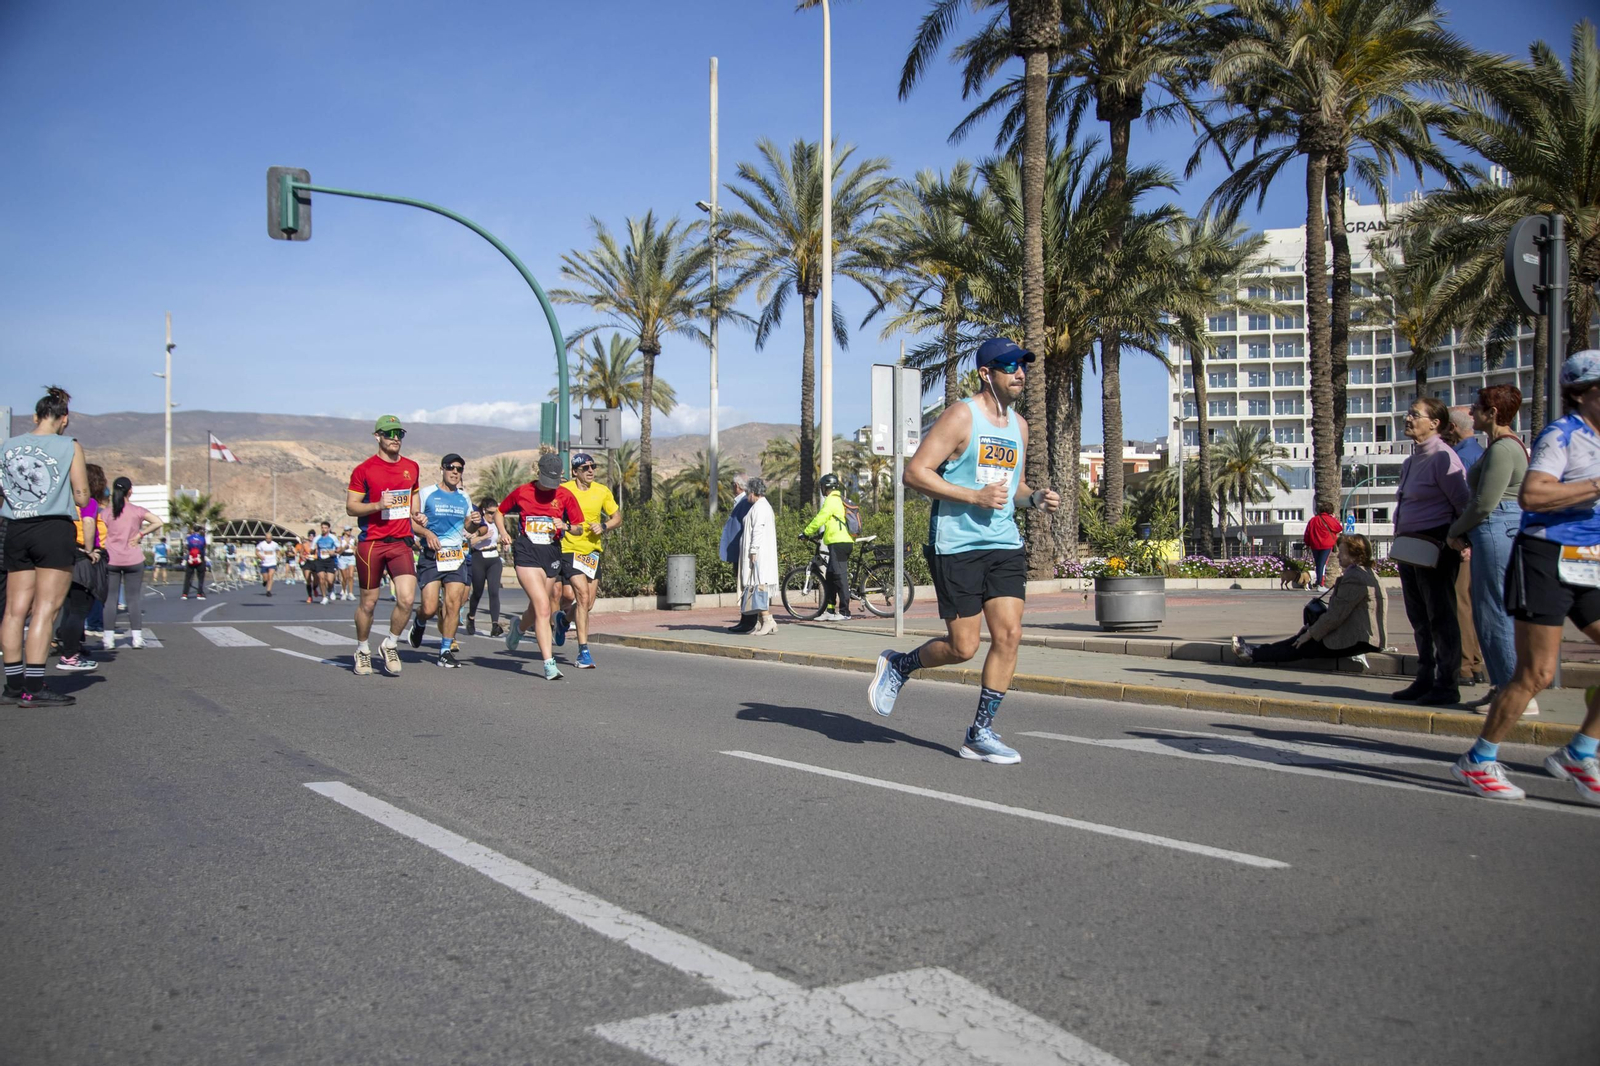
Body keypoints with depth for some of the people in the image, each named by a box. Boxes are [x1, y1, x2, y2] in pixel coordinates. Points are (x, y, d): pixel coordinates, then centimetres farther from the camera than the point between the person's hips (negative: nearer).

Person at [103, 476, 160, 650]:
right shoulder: (137, 511, -2)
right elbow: (158, 522, -11)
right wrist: (140, 534, -5)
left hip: (111, 560, 0)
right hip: (133, 560, 0)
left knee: (110, 598, 5)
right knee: (133, 598, 5)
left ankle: (109, 638, 1)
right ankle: (137, 637, 3)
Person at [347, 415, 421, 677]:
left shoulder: (412, 468, 11)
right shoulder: (364, 470, -2)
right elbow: (350, 507, -3)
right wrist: (378, 505, -18)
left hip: (401, 542, 3)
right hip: (371, 543, -3)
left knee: (407, 599, -13)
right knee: (368, 602, 6)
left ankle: (390, 645, 11)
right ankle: (362, 650, 29)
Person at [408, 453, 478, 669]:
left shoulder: (464, 498, 14)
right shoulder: (427, 493, 1)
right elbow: (411, 522, 0)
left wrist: (474, 522, 2)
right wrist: (427, 533, -18)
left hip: (456, 556, 3)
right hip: (431, 556, -3)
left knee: (453, 604, -7)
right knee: (429, 608, -9)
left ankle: (446, 651, 3)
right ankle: (420, 624, 27)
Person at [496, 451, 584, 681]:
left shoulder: (565, 495, 4)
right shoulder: (521, 492, 3)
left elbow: (579, 526, 7)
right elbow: (500, 512, 19)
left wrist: (565, 526, -14)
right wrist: (503, 531, 2)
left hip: (552, 553, 3)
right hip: (526, 553, -3)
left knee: (537, 608, 15)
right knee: (543, 607, -16)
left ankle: (518, 627, 52)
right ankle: (549, 664, -16)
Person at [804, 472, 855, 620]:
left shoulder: (831, 500, -10)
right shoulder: (841, 500, 21)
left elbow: (820, 519, -12)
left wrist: (806, 532, -2)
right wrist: (822, 534, 29)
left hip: (838, 543, -10)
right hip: (846, 542, 10)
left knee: (840, 576, -9)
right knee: (831, 576, 13)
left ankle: (844, 612, -9)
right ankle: (830, 610, 16)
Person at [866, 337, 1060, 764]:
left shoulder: (1018, 425, 15)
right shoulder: (961, 416, -7)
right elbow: (915, 472, -13)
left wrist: (1035, 498, 4)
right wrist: (974, 496, -19)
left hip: (1005, 545, 7)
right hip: (957, 547, -6)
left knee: (1009, 635, -3)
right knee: (963, 648, -4)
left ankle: (980, 733, 9)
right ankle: (899, 664, 25)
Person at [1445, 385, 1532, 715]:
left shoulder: (1502, 448, -14)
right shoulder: (1504, 444, 19)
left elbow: (1484, 503, -18)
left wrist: (1455, 531, -3)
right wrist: (1465, 534, 11)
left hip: (1497, 530, -11)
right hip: (1502, 531, 11)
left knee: (1496, 615, -7)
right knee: (1486, 613, 13)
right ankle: (1502, 687, 17)